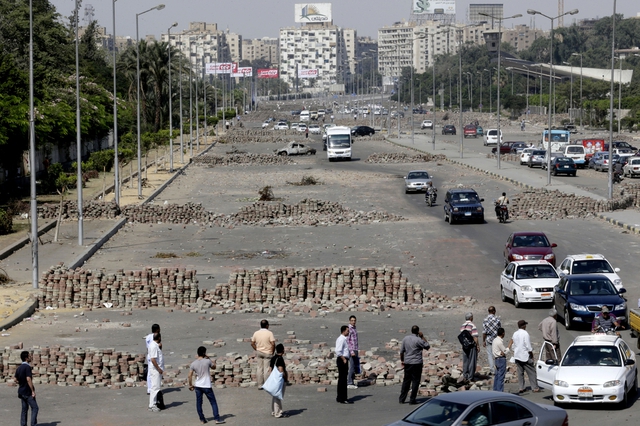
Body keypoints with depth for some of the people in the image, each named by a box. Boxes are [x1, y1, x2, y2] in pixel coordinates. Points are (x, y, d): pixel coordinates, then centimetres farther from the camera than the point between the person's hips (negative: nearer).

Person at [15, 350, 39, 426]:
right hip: (28, 392, -8)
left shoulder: (19, 368, 10)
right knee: (35, 408, -4)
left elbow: (16, 380, 16)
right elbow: (28, 379, -24)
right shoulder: (27, 367, -17)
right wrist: (33, 391, -20)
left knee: (24, 409, 12)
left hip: (21, 391, 8)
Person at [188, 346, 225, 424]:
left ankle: (202, 419, 15)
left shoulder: (193, 364, -3)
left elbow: (190, 376, -2)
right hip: (206, 386, -3)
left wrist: (190, 385, 10)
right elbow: (214, 366, 8)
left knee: (199, 403, 12)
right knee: (213, 402, 5)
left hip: (197, 386, 3)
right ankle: (217, 419, 2)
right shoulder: (207, 361, -11)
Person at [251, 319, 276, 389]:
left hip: (259, 352, 4)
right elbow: (273, 344, -19)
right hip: (267, 353, -4)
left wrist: (257, 350, 12)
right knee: (267, 369, 2)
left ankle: (260, 385, 15)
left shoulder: (256, 333, -1)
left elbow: (252, 343, 3)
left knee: (260, 368, 11)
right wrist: (272, 352, -5)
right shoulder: (269, 333, -14)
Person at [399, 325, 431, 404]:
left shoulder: (405, 338, 3)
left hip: (407, 362, 5)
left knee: (406, 380, 13)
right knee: (415, 381, 2)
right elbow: (427, 346, 0)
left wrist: (402, 361, 19)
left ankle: (402, 399, 14)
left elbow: (401, 351, 8)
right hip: (416, 363, -5)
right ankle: (412, 399, -1)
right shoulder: (418, 340, -13)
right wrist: (422, 337, 2)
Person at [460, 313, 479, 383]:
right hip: (472, 346, -6)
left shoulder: (462, 326, 8)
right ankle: (470, 377, 2)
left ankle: (465, 377, 13)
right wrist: (477, 346, -10)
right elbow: (475, 337, -16)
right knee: (472, 362, 1)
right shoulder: (472, 325, -13)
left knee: (465, 362, 12)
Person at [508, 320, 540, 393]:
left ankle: (521, 387, 9)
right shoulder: (525, 334, -14)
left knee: (520, 372, 10)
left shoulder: (515, 334, 7)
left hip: (517, 356, 7)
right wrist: (531, 354, -4)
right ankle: (535, 387, 0)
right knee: (531, 372, 0)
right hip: (525, 356, -7)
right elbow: (528, 346, -14)